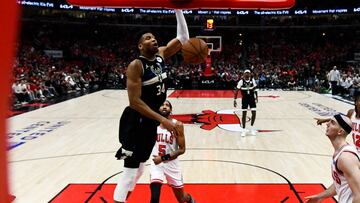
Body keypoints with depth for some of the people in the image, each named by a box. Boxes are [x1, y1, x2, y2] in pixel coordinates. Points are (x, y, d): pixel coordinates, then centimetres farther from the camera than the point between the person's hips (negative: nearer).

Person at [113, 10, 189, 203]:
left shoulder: (161, 54, 3)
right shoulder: (136, 66, -19)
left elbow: (183, 38, 7)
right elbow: (134, 101, -24)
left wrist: (178, 10, -4)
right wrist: (162, 120, -29)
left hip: (151, 121, 8)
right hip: (136, 122, -8)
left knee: (140, 166, 18)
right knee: (130, 169, -6)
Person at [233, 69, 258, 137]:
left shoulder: (252, 80, -5)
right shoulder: (241, 81, -12)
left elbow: (255, 89, 8)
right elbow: (236, 91, -8)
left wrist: (256, 97, 5)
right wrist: (235, 100, -11)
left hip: (252, 98, 2)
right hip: (244, 99, -2)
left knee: (254, 113, -3)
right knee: (244, 114, -1)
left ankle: (252, 127, 16)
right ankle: (243, 129, 9)